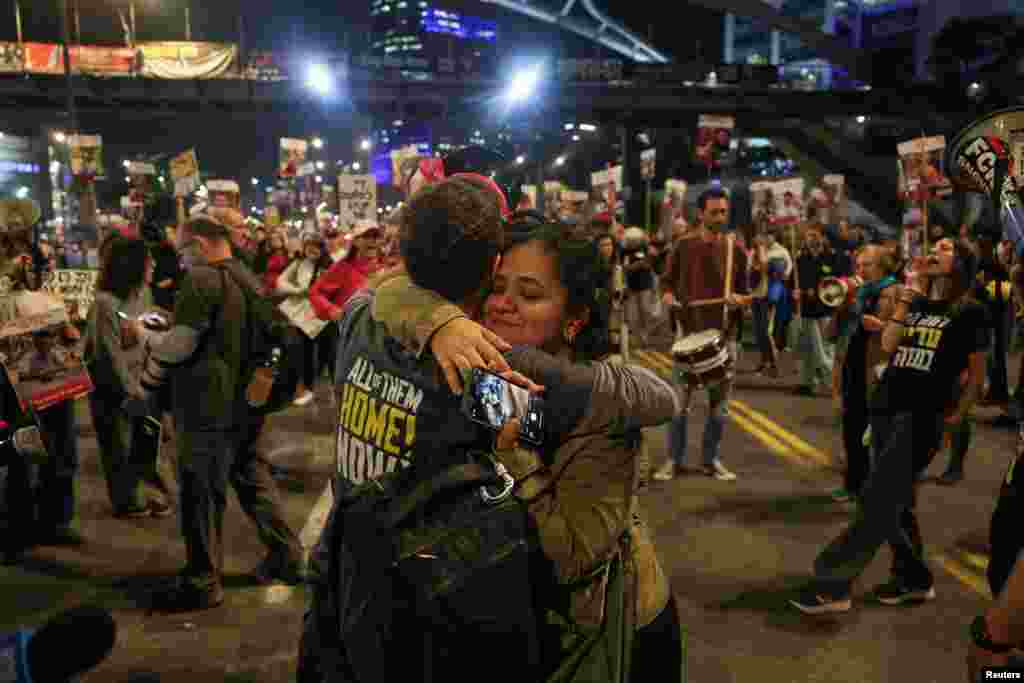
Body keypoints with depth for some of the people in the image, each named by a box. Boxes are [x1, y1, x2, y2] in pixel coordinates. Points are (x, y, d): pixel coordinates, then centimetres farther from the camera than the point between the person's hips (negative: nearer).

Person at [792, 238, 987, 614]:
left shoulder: (969, 312, -1)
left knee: (878, 502, -9)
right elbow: (888, 344, -1)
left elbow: (977, 371, 4)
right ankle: (914, 578, 29)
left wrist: (957, 414, 1)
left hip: (922, 415, -6)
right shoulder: (915, 304, 15)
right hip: (885, 406, 6)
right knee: (894, 500, 13)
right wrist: (909, 292, -2)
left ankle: (832, 583, -5)